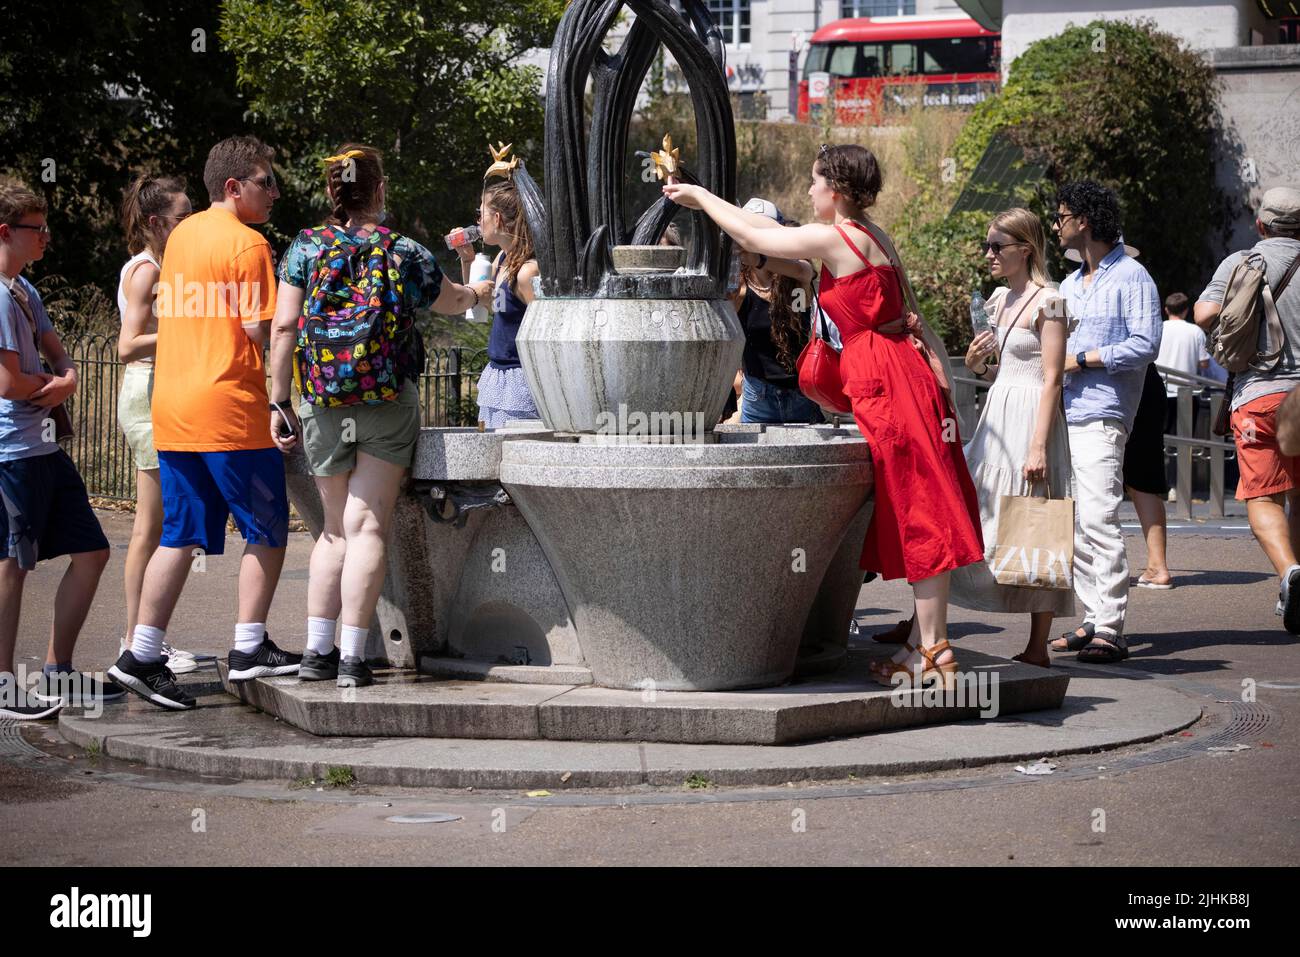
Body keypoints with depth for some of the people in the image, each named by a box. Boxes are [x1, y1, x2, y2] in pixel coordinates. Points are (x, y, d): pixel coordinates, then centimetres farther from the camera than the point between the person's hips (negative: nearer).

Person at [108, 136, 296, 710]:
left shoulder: (182, 235, 15)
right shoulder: (247, 243, -10)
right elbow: (260, 330, -15)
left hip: (172, 409, 8)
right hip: (230, 409, -8)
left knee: (181, 536, 9)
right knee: (267, 528, 6)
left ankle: (142, 655, 3)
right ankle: (249, 649, 6)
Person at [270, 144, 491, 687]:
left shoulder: (305, 248, 1)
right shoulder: (405, 253, 0)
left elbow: (284, 327, -4)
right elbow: (450, 302, 17)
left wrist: (280, 402, 0)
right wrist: (477, 295, 40)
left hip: (322, 407, 2)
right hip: (389, 403, -2)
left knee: (335, 529, 14)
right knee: (367, 527, -3)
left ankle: (318, 651, 11)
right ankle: (352, 658, -7)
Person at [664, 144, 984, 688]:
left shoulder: (836, 239, -10)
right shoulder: (870, 236, 15)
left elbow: (755, 239, -1)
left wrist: (700, 195, 13)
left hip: (885, 379, -10)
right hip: (899, 372, 10)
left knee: (918, 518, -8)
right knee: (917, 516, 10)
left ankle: (933, 650, -6)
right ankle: (925, 643, 15)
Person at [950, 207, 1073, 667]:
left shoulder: (1047, 302, -9)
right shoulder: (1000, 299, 14)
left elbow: (1051, 380, -14)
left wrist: (1038, 446, -20)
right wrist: (975, 362, 1)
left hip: (1031, 417, -8)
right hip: (997, 415, 8)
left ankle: (1037, 649, 0)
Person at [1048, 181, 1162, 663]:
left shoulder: (1131, 277, -3)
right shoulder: (1069, 284, 23)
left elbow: (1145, 344, -13)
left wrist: (1081, 360, -13)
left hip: (1101, 418, -9)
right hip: (1062, 415, 9)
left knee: (1098, 519, -14)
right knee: (1072, 524, 5)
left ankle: (1110, 629, -15)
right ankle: (1093, 619, 10)